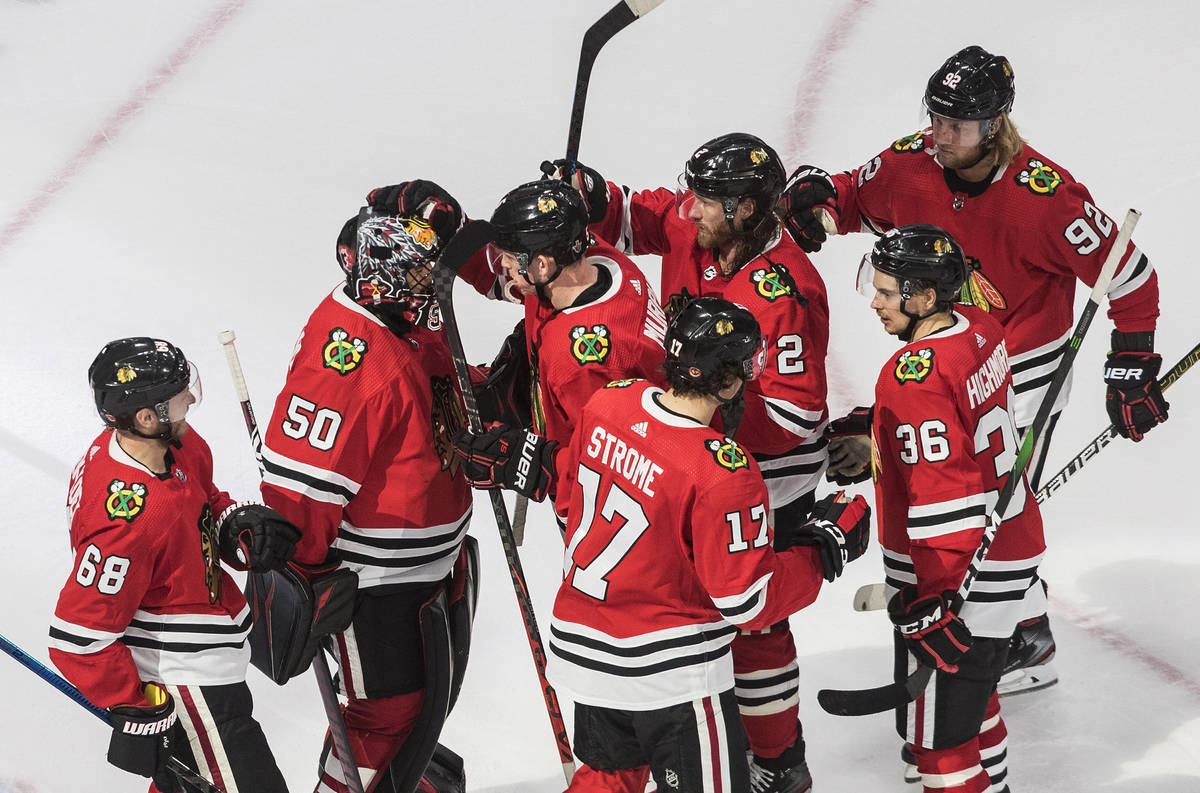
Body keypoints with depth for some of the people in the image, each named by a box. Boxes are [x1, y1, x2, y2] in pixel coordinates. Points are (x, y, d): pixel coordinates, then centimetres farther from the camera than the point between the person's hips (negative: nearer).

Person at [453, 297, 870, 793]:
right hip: (671, 674, -8)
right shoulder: (725, 476, -27)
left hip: (582, 647, 8)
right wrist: (826, 548, -9)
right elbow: (749, 602, -20)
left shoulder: (610, 401, -9)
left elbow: (573, 466, 12)